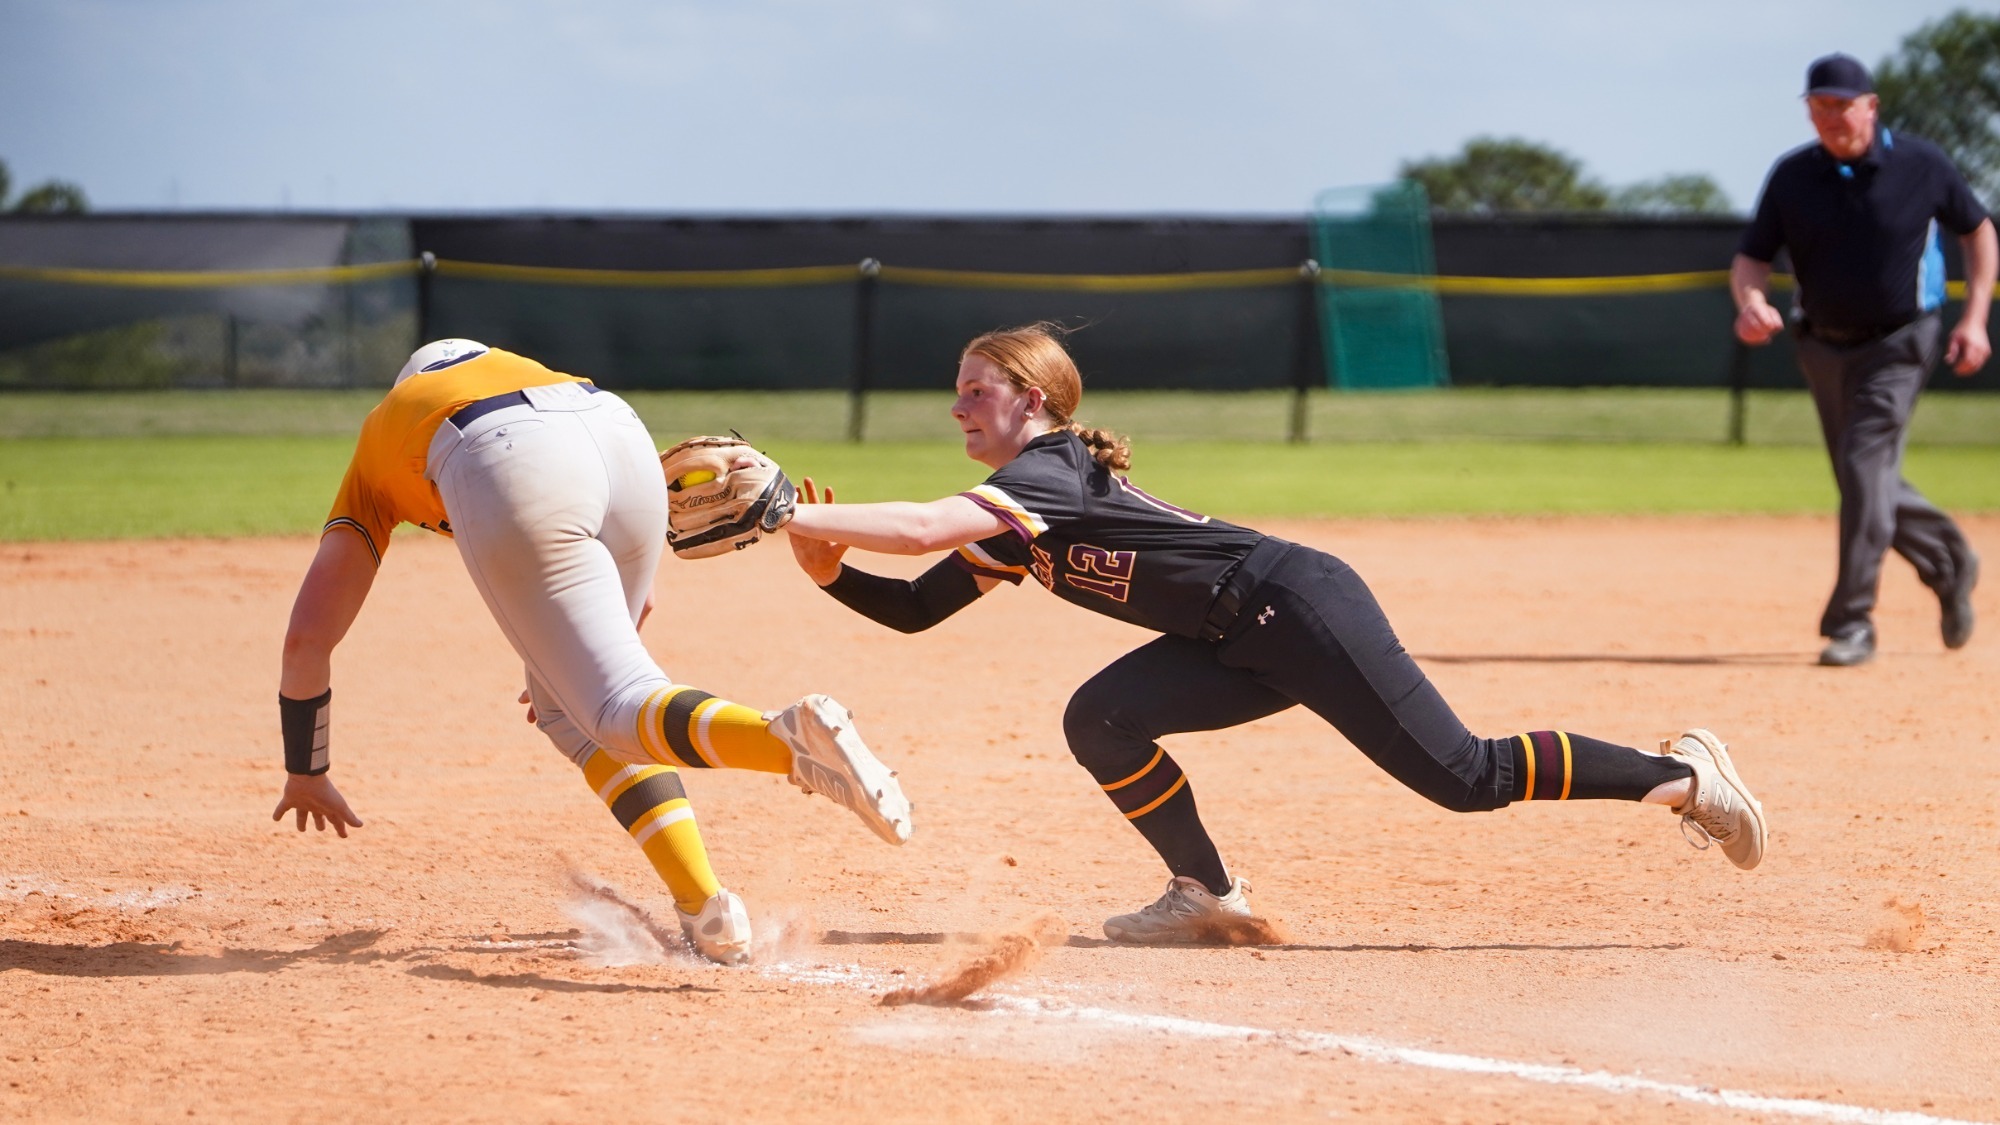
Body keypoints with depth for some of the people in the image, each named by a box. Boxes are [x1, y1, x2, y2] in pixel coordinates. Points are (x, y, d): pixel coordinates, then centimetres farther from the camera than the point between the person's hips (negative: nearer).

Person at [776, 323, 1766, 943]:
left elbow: (926, 528, -28)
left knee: (1465, 776, -11)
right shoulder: (1010, 525, 18)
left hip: (1301, 605, -9)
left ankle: (1677, 772, -2)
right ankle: (1208, 895, 7)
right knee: (1102, 720, -3)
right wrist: (828, 568, 0)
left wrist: (795, 516, -23)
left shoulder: (1048, 470, -12)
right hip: (1248, 645, 9)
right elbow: (913, 608, 17)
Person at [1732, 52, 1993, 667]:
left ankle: (1851, 624, -14)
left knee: (1865, 466, -17)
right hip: (1825, 349, 4)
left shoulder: (1921, 165, -9)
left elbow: (1978, 230, 4)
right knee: (1865, 480, 13)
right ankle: (1949, 564, 38)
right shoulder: (1791, 176, -3)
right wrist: (1750, 301, -27)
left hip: (1898, 345, -4)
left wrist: (1974, 319, -4)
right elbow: (1751, 257, -4)